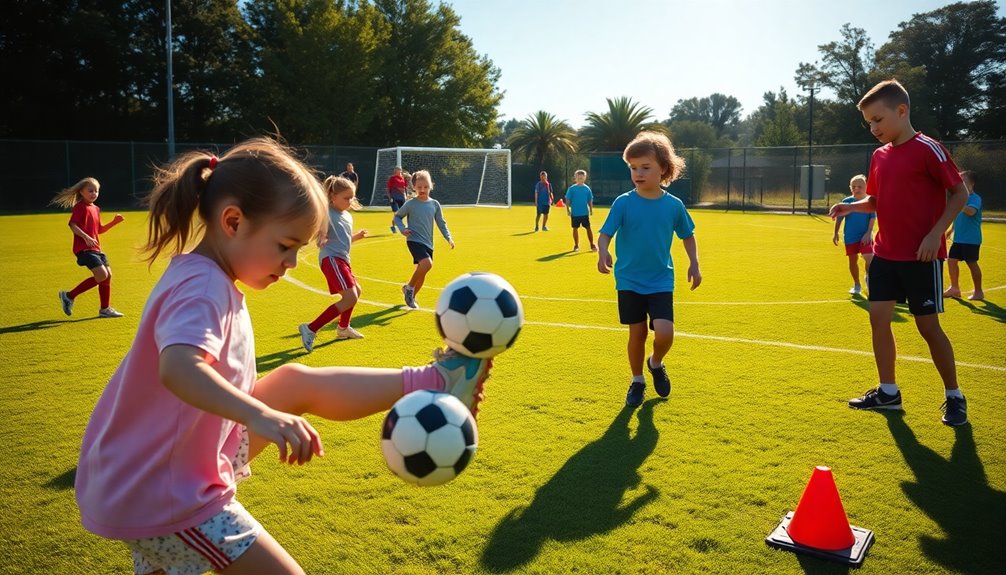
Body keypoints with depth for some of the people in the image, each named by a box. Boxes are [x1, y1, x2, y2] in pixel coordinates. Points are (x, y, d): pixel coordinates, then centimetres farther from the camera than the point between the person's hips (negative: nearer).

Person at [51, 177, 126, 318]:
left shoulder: (96, 209, 18)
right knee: (102, 275, -19)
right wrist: (86, 237, -30)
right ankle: (69, 296, -5)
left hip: (96, 248, 9)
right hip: (84, 248, -9)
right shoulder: (80, 207, -8)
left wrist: (114, 222, 12)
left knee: (108, 275, 8)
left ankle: (105, 309, 19)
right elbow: (72, 225, -18)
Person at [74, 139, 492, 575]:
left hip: (163, 478, 10)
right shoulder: (202, 288, -26)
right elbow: (178, 369, -46)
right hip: (164, 497, -10)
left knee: (298, 383, 8)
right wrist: (260, 415, -59)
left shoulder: (200, 278, 5)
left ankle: (430, 383, 11)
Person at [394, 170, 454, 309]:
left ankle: (411, 296, 34)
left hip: (428, 243, 5)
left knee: (421, 273, 11)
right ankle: (409, 288, -6)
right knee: (427, 264, -27)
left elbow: (441, 223, 10)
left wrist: (449, 238, -1)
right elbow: (397, 216, 8)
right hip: (414, 240, -5)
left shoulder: (435, 204, 4)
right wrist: (403, 229, -9)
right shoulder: (410, 204, -5)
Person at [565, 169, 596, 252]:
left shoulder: (587, 188, 3)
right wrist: (567, 210, -6)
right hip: (575, 213, -1)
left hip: (585, 213, 1)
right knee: (575, 228, 7)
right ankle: (576, 245, 18)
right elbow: (567, 200, 0)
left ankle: (592, 245, 6)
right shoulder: (571, 189, -2)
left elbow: (590, 200, 9)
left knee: (588, 228, -1)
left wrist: (591, 210, 4)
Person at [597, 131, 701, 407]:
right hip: (629, 281, 0)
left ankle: (656, 364, 21)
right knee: (637, 333, 5)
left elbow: (687, 235, 13)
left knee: (664, 333, -13)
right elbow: (605, 234, -14)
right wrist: (602, 252, -34)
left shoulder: (674, 205, -2)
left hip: (661, 282, 1)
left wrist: (694, 263, 3)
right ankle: (637, 381, 28)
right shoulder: (623, 203, -8)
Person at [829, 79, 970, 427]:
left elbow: (960, 193, -9)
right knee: (879, 318, 5)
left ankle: (954, 396, 17)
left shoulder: (927, 149, -11)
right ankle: (888, 392, 18)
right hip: (885, 254, 7)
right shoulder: (880, 155, 9)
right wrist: (850, 207, -2)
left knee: (927, 325, -1)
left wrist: (936, 233, -19)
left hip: (921, 256, -7)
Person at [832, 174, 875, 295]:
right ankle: (857, 285, 26)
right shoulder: (846, 201, -1)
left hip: (865, 236, -2)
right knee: (853, 261, 10)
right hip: (850, 237, 2)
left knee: (869, 258, -17)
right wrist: (836, 233, 2)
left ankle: (868, 278, 13)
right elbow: (839, 217, 5)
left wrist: (868, 233, -13)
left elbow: (872, 218, -4)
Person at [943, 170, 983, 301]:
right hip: (958, 238, 8)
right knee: (951, 260, 7)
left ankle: (978, 292, 10)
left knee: (972, 263, -2)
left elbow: (971, 211, -35)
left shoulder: (975, 198, -13)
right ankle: (955, 288, 19)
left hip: (971, 239, -8)